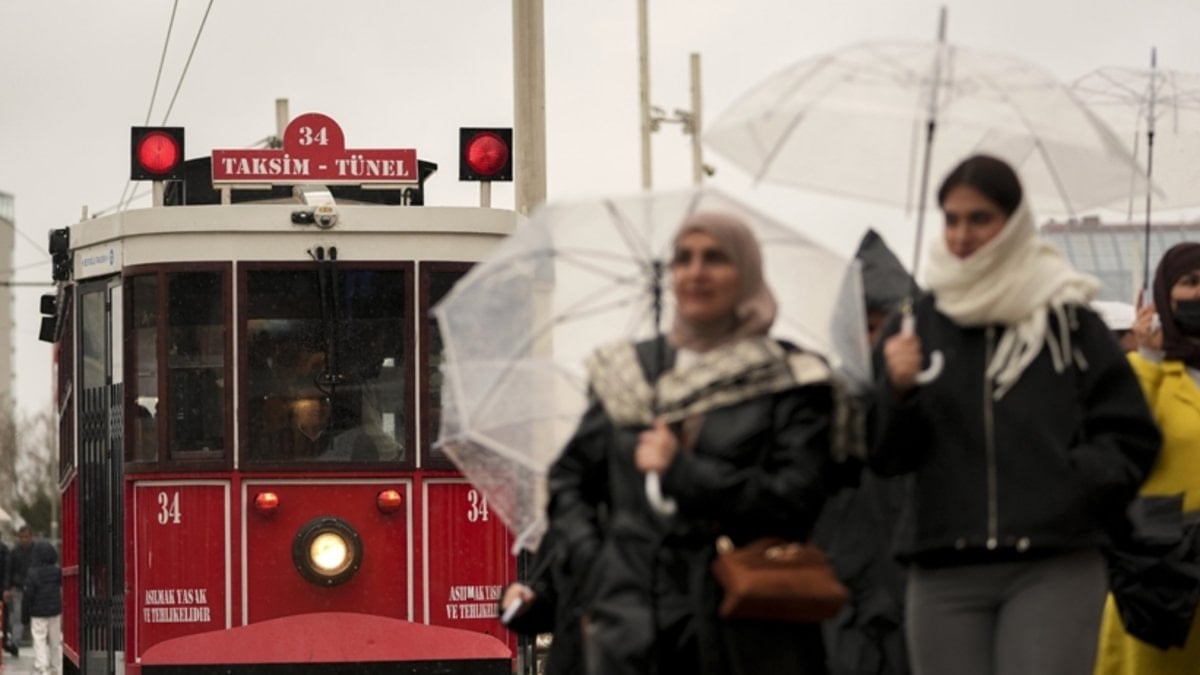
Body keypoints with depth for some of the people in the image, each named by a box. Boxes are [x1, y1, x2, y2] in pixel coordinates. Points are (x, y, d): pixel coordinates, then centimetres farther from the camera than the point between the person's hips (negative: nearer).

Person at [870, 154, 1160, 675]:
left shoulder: (1069, 320, 4)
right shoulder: (916, 324, 8)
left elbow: (1132, 436, 7)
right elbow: (885, 457, 5)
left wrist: (1079, 481, -9)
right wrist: (898, 392, -13)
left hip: (1053, 573, -2)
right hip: (944, 573, 2)